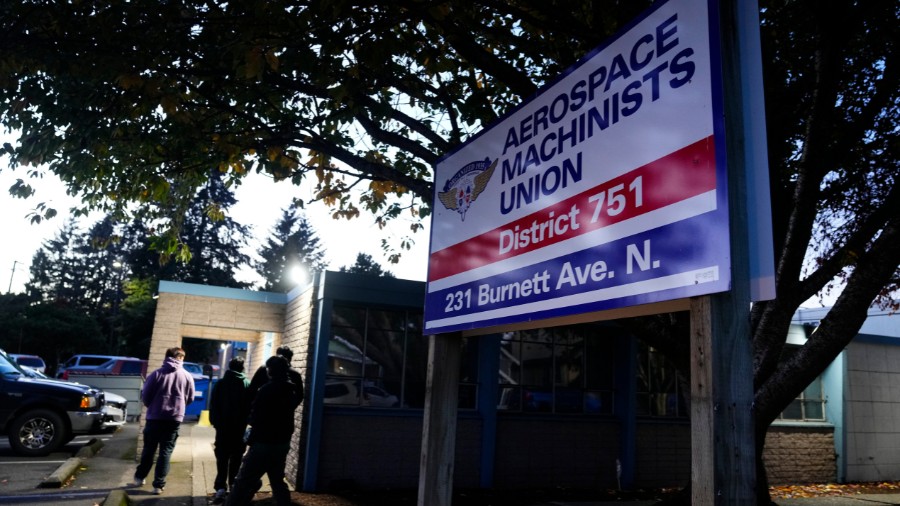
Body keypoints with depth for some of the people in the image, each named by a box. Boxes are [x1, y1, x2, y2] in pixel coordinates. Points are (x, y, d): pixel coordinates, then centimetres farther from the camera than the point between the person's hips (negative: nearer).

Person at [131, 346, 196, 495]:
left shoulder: (156, 374, -4)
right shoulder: (187, 376, 0)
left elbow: (145, 396, -1)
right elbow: (190, 399, 8)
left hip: (155, 417, 0)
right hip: (174, 419, 0)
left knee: (149, 449, 17)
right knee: (166, 452, 5)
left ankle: (139, 477, 30)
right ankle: (158, 485, 3)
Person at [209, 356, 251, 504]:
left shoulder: (221, 383, -3)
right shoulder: (248, 385, -3)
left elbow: (213, 406, -3)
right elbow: (251, 407, -4)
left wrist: (215, 422, 5)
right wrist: (246, 421, 7)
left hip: (223, 427, -1)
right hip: (240, 428, 1)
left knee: (222, 459, 1)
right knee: (236, 458, 15)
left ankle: (221, 488, -10)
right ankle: (233, 484, 21)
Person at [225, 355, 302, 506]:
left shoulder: (267, 389, -15)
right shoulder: (292, 390, 6)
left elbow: (255, 417, -11)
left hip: (264, 443, -7)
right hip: (282, 443, 7)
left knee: (244, 482, -5)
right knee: (278, 481, 17)